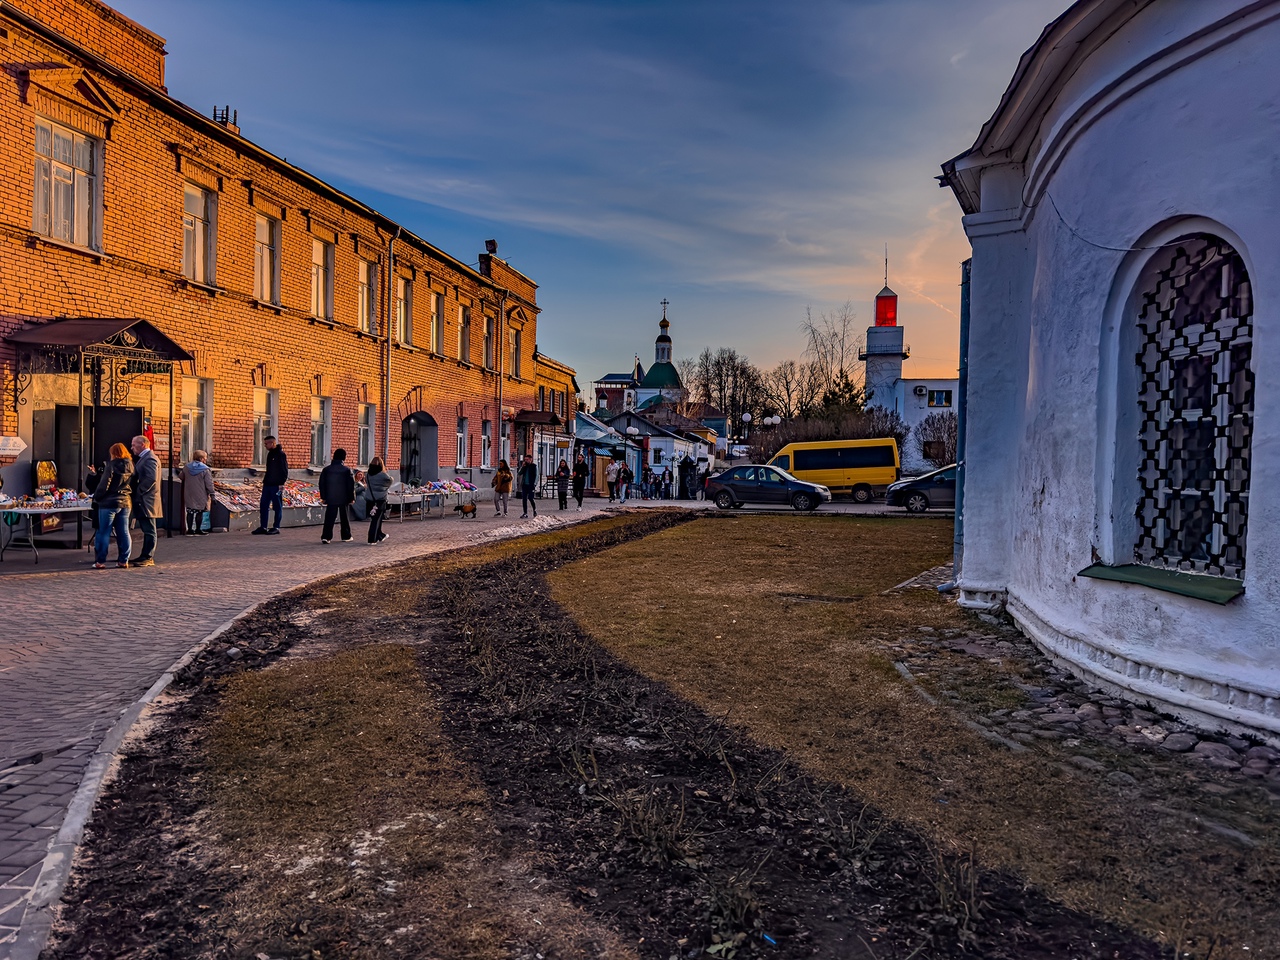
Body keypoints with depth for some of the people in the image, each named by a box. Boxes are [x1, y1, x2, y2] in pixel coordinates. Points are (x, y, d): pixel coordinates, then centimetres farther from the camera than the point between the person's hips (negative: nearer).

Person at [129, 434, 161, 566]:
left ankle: (148, 558, -4)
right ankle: (146, 556, 18)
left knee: (149, 530, -6)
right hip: (142, 501, 10)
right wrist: (136, 493, 10)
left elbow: (151, 479, -24)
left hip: (146, 501, -10)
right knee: (147, 530, 13)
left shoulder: (149, 459, -14)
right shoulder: (144, 458, 19)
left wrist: (139, 491, -17)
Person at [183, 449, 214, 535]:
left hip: (189, 496, 4)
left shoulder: (187, 468, 3)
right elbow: (209, 484, -13)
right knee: (199, 512, 5)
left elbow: (181, 477, 18)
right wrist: (211, 494, -6)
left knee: (190, 512, 10)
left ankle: (190, 530, 12)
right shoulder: (205, 469, -13)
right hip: (200, 496, -4)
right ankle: (198, 530, 10)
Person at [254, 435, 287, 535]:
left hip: (277, 485, -9)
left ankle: (276, 528, 5)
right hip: (267, 484, 9)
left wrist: (282, 484, -17)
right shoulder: (270, 454, 15)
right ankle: (263, 527, 13)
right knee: (263, 505, 7)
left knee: (277, 507, -1)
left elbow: (285, 471, -13)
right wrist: (265, 480, 18)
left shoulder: (280, 454, -10)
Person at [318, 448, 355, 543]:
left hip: (330, 498, 2)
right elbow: (351, 485, -6)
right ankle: (346, 537, 17)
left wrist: (323, 497, 12)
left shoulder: (326, 469, 2)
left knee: (329, 518, 3)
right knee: (344, 518, 10)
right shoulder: (347, 470, -7)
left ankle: (326, 537, -8)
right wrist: (352, 498, 2)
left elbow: (321, 484, 6)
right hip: (344, 498, -2)